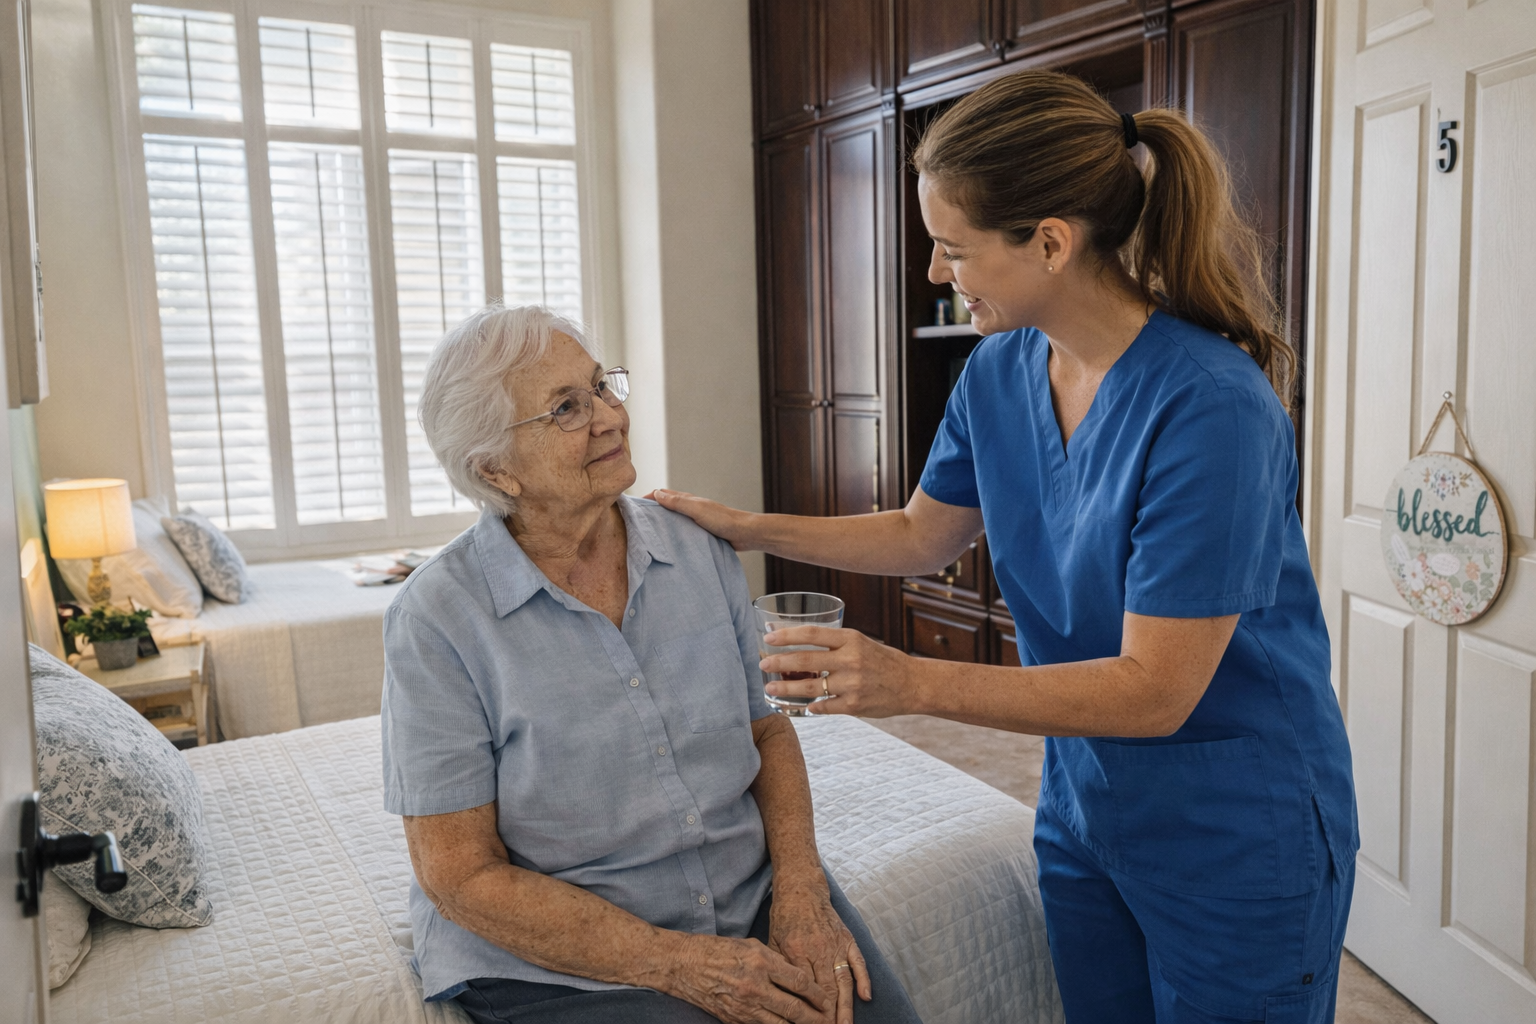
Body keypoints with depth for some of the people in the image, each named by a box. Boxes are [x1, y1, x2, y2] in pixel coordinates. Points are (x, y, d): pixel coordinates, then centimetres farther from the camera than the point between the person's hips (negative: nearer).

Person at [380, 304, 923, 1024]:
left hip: (752, 899, 4)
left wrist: (800, 887, -9)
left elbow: (766, 727, 8)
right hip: (560, 960, -3)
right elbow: (461, 875, -12)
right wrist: (679, 964, -17)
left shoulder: (701, 551, 1)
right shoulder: (437, 620, -13)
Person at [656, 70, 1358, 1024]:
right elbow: (922, 535, 10)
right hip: (1086, 807, 6)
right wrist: (749, 529, 4)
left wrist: (914, 683, -33)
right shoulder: (1000, 373, -5)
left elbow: (1154, 691, -27)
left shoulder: (1210, 409, -28)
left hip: (1240, 838, -6)